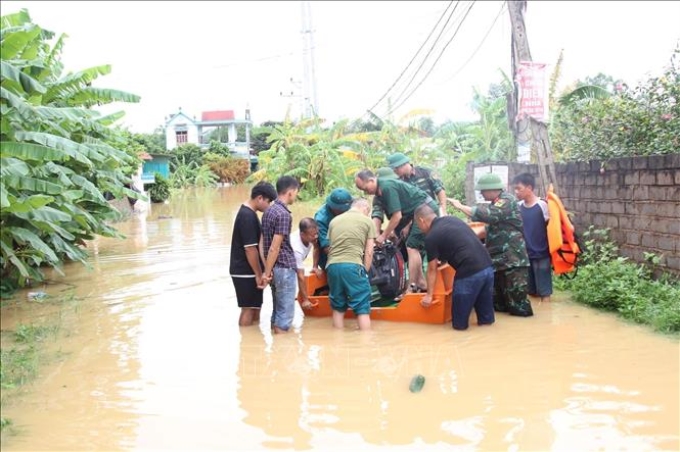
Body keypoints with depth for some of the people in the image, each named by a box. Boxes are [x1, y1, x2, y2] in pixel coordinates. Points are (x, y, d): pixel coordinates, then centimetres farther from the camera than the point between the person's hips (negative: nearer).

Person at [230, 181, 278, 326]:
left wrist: (259, 273, 20)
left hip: (247, 270, 10)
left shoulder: (247, 212, 11)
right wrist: (259, 274, -16)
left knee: (255, 307, 17)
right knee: (249, 309, -1)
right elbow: (250, 249, -23)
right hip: (245, 272, -10)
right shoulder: (248, 216, -21)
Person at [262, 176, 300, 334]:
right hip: (285, 268, -9)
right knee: (285, 312, -2)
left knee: (277, 310, 16)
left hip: (275, 268, 9)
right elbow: (275, 247, -19)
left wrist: (267, 270, 10)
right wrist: (267, 272, -15)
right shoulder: (284, 214, -17)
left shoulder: (269, 211, 10)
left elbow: (263, 243, 11)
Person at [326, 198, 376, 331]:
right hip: (353, 265, -4)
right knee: (362, 309, 0)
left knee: (338, 308, 15)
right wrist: (365, 272, 12)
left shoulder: (334, 220, 21)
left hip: (332, 265, 5)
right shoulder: (367, 221, 9)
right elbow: (369, 252, 5)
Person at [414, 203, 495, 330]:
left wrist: (429, 295, 15)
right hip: (488, 266, 7)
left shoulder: (431, 237, 0)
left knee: (459, 323, 8)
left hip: (470, 272, -7)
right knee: (486, 319, 19)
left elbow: (432, 270, 6)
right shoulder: (453, 219, 19)